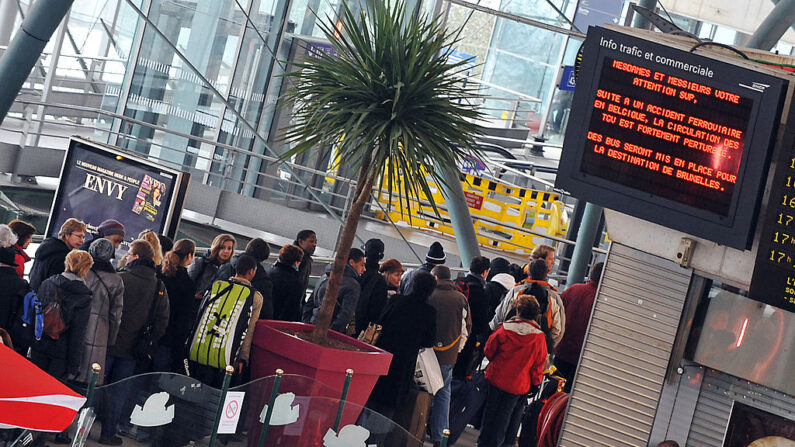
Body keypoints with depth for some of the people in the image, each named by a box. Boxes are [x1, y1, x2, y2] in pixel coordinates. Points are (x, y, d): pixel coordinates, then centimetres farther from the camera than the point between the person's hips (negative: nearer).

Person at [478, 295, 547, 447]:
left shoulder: (505, 329, -13)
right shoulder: (539, 337, -13)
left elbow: (489, 350, -1)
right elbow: (539, 363, -4)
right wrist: (535, 382, 9)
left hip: (496, 377, 0)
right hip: (518, 383, 0)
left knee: (491, 409, 16)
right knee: (505, 413, 14)